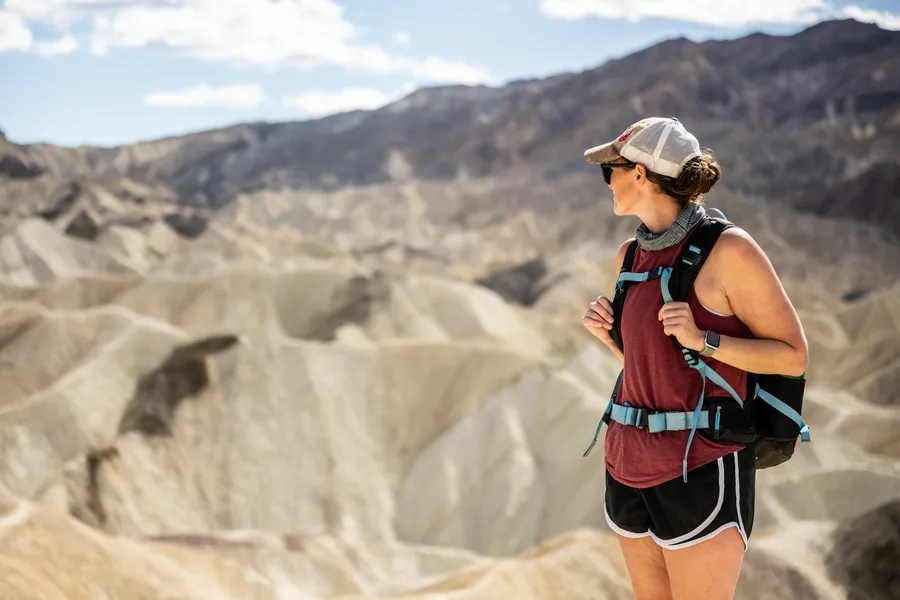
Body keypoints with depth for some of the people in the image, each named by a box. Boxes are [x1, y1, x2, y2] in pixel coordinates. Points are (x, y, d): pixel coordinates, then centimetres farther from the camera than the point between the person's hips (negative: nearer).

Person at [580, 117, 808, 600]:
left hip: (701, 470, -7)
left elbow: (793, 357, -9)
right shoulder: (630, 255, 8)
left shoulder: (729, 248, -13)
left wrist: (703, 339, -22)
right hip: (631, 464, 7)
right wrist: (606, 332, 0)